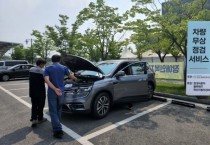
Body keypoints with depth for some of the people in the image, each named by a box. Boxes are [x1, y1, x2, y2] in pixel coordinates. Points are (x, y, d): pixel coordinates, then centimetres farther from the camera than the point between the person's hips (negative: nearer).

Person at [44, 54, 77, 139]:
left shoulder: (48, 69, -1)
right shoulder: (64, 68, 2)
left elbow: (46, 80, -16)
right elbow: (70, 75, 18)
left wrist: (55, 89, -22)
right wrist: (75, 78, 39)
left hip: (51, 93, -2)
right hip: (61, 92, 2)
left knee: (53, 112, 2)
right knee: (58, 110, 19)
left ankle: (58, 131, -3)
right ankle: (57, 127, 31)